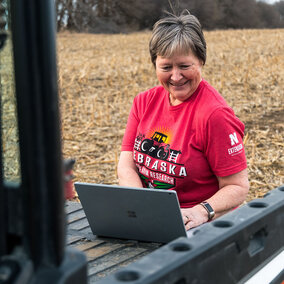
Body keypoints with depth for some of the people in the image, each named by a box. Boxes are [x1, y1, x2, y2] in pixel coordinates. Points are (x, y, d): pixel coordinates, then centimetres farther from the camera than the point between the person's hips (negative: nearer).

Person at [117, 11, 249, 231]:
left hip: (199, 228, -6)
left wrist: (202, 211, -30)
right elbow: (126, 166, 1)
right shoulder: (144, 102, 6)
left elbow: (238, 186, -12)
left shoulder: (215, 114, -14)